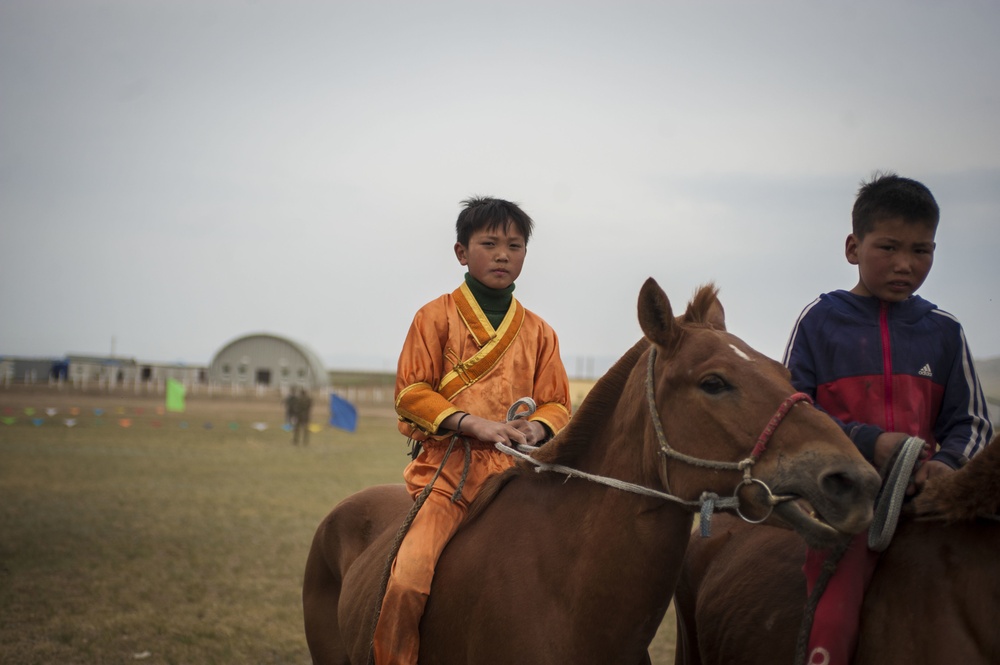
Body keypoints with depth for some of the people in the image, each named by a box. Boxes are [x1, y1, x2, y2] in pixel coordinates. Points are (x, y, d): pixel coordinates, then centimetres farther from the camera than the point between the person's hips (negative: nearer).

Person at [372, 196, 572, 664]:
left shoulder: (538, 332, 15)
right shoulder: (436, 317, 5)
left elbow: (556, 402, 15)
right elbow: (410, 392, -1)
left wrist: (537, 427, -9)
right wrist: (472, 423, -14)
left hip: (518, 468, 4)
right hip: (449, 465, -3)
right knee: (407, 580, -23)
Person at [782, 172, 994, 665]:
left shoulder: (943, 332, 12)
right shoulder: (820, 320, 5)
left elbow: (971, 422, 14)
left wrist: (947, 463, -10)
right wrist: (870, 443, -12)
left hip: (925, 493, 3)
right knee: (832, 625, -24)